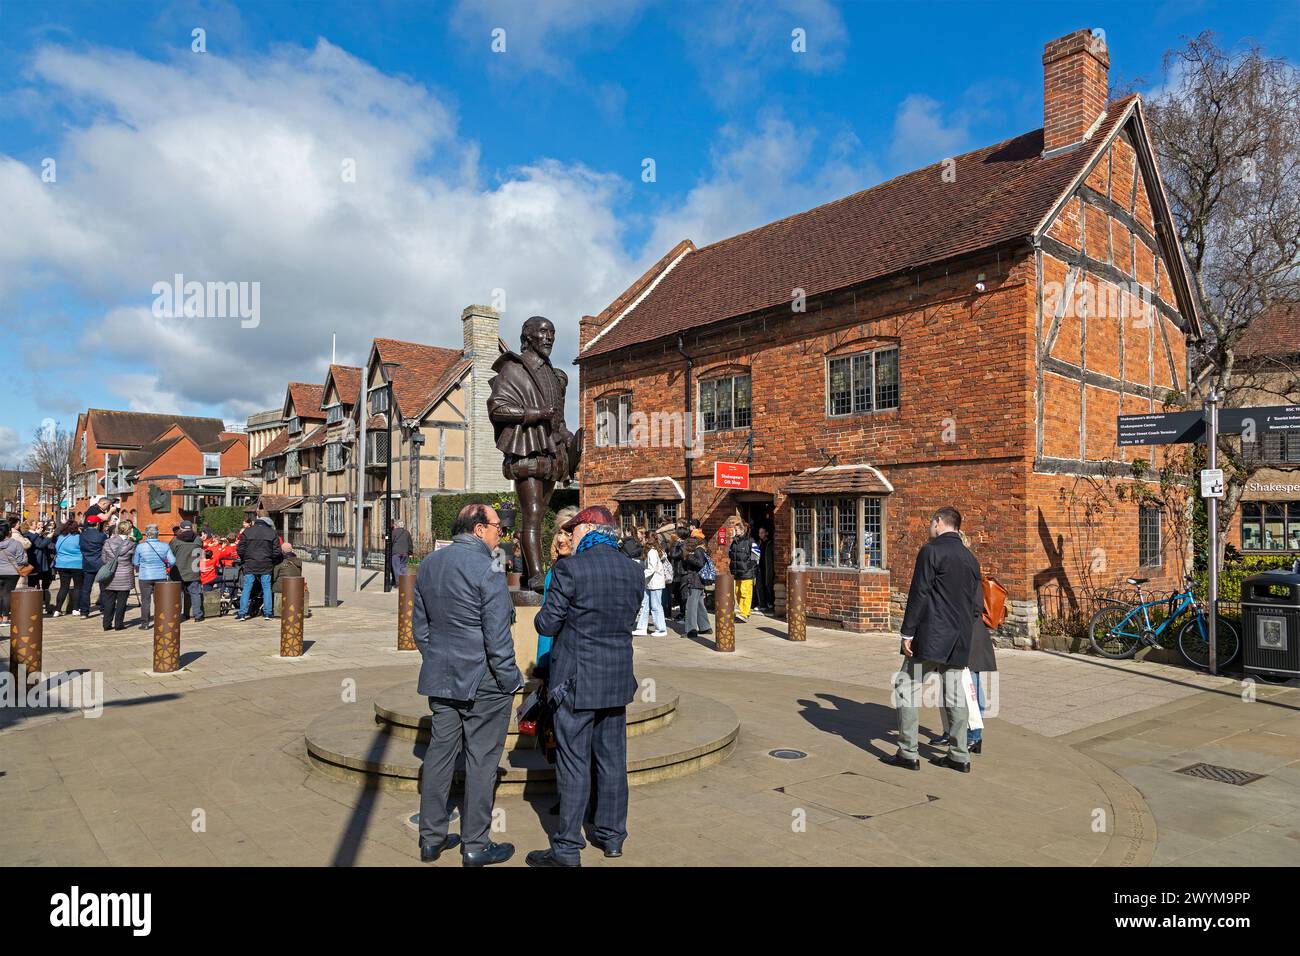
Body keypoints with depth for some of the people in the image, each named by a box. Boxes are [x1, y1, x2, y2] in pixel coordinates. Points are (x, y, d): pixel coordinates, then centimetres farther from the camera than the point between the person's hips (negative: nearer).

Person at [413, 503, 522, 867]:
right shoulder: (487, 569, -18)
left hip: (440, 678, 7)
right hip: (482, 681, -7)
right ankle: (475, 846, 16)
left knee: (439, 753, 15)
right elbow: (497, 636, -19)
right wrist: (509, 679, -8)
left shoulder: (428, 565, 6)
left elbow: (420, 625, 13)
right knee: (481, 761, 5)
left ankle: (431, 837, 26)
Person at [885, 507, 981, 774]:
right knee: (954, 694, 12)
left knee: (906, 687, 0)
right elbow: (977, 603, 16)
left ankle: (908, 754, 1)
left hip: (931, 637, -7)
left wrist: (907, 633, -11)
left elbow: (919, 594, -14)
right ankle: (959, 756, 17)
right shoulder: (971, 558, 14)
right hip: (959, 640, 7)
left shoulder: (931, 551, -9)